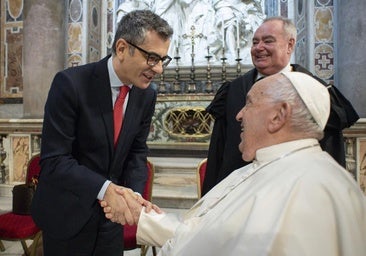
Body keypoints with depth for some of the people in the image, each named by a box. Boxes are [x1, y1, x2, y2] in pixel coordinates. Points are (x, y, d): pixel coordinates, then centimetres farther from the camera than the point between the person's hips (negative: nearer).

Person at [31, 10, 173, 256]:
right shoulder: (71, 83, -21)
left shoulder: (147, 95, -4)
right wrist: (105, 188, -34)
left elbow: (137, 152, 3)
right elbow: (54, 160, -22)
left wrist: (134, 194, -14)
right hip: (66, 212, -4)